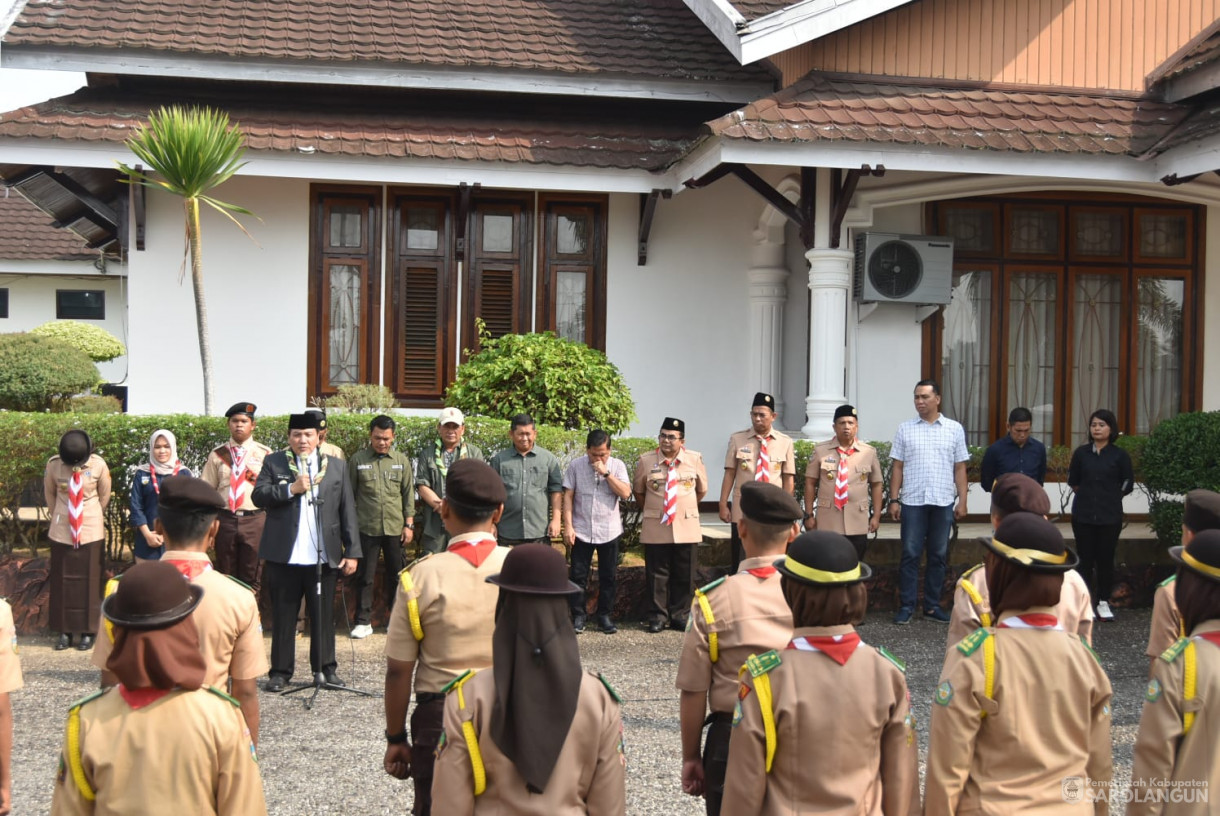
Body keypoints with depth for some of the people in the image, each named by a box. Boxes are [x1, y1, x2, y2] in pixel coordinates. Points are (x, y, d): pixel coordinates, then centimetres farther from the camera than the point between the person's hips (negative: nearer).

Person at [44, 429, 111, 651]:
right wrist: (58, 516, 14)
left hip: (91, 532, -1)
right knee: (62, 581, 5)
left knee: (89, 581, 4)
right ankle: (65, 631, 14)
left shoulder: (99, 466, -14)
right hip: (62, 531, 1)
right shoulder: (53, 465, -12)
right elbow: (49, 493, 7)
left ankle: (88, 632, 12)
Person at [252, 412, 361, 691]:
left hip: (324, 556, 1)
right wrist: (291, 489, -17)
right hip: (284, 556, -1)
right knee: (283, 616, 6)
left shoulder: (337, 466, 8)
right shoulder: (274, 463, 6)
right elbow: (258, 496, -5)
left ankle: (325, 668, 18)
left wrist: (352, 551, 0)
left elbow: (347, 511, 5)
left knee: (324, 615, 8)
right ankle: (281, 671, 14)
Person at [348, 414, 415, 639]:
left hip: (395, 528, 2)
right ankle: (363, 621, 13)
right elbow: (349, 494, 5)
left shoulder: (401, 460, 6)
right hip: (367, 528, -1)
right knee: (365, 576, 4)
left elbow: (409, 494, 8)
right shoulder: (358, 460, 1)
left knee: (396, 575, 9)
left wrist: (409, 524, 3)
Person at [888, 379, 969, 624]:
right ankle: (906, 606, 7)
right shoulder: (905, 429, 5)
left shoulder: (954, 429, 6)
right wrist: (894, 499, -2)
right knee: (910, 555, 0)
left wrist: (962, 501, 0)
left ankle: (932, 606, 16)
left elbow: (960, 469, 6)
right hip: (912, 502, -1)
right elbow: (898, 467, 5)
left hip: (943, 502, 1)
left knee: (938, 556, 7)